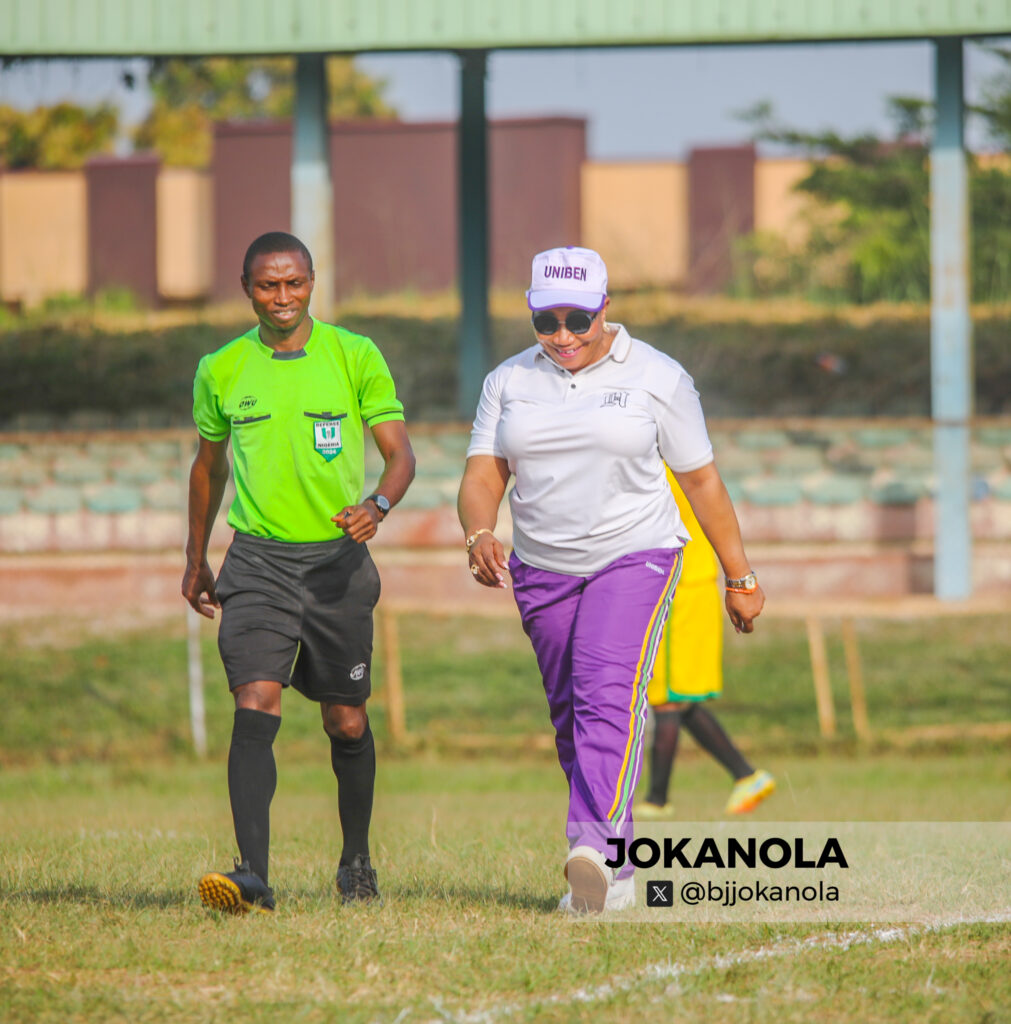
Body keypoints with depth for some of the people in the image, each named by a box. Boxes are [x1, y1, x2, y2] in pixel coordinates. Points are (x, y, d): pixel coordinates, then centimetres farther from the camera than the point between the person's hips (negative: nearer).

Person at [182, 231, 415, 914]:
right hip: (257, 561, 0)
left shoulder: (356, 358, 0)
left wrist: (377, 505, -22)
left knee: (346, 722, 8)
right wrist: (196, 560, 24)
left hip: (338, 557, 0)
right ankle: (253, 876, -25)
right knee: (255, 705, -17)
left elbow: (400, 453, -1)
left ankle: (357, 860, 30)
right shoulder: (221, 371, 6)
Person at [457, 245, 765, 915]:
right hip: (542, 571, 4)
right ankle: (615, 881, 13)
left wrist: (740, 577, 6)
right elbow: (483, 475, 2)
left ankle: (595, 844, -36)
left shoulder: (657, 378, -1)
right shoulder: (509, 382, 7)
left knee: (608, 692, -23)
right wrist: (479, 534, -20)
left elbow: (702, 481, 4)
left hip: (635, 558, -4)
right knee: (571, 718, 5)